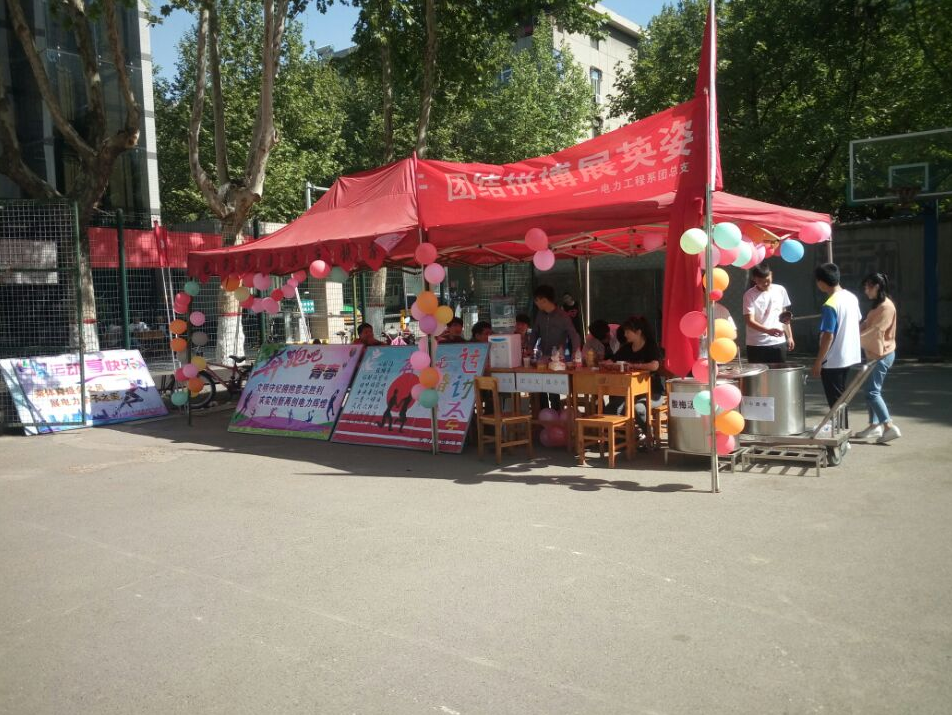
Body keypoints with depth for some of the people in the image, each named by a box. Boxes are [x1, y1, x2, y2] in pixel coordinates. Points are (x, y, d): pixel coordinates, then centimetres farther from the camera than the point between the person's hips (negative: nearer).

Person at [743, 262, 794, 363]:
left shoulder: (780, 290, 4)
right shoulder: (749, 295, -9)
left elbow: (784, 316, 15)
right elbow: (749, 320, -18)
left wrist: (789, 336, 12)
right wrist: (768, 330, -33)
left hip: (778, 343, 4)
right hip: (756, 345, -4)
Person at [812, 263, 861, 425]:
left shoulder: (830, 305, -22)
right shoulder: (851, 297, 4)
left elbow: (828, 337, -22)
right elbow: (858, 322, 15)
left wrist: (818, 362, -15)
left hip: (833, 361, -9)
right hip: (850, 356, 9)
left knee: (835, 401, 3)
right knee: (841, 397, 20)